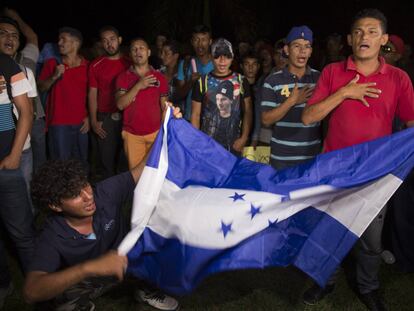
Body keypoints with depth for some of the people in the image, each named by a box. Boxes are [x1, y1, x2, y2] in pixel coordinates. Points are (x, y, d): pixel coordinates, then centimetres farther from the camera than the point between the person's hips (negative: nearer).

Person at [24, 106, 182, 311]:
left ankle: (148, 290, 11)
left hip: (119, 263, 3)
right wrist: (88, 267, -58)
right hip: (79, 280, -3)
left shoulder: (106, 192, -24)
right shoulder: (53, 236, -31)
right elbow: (31, 292, -44)